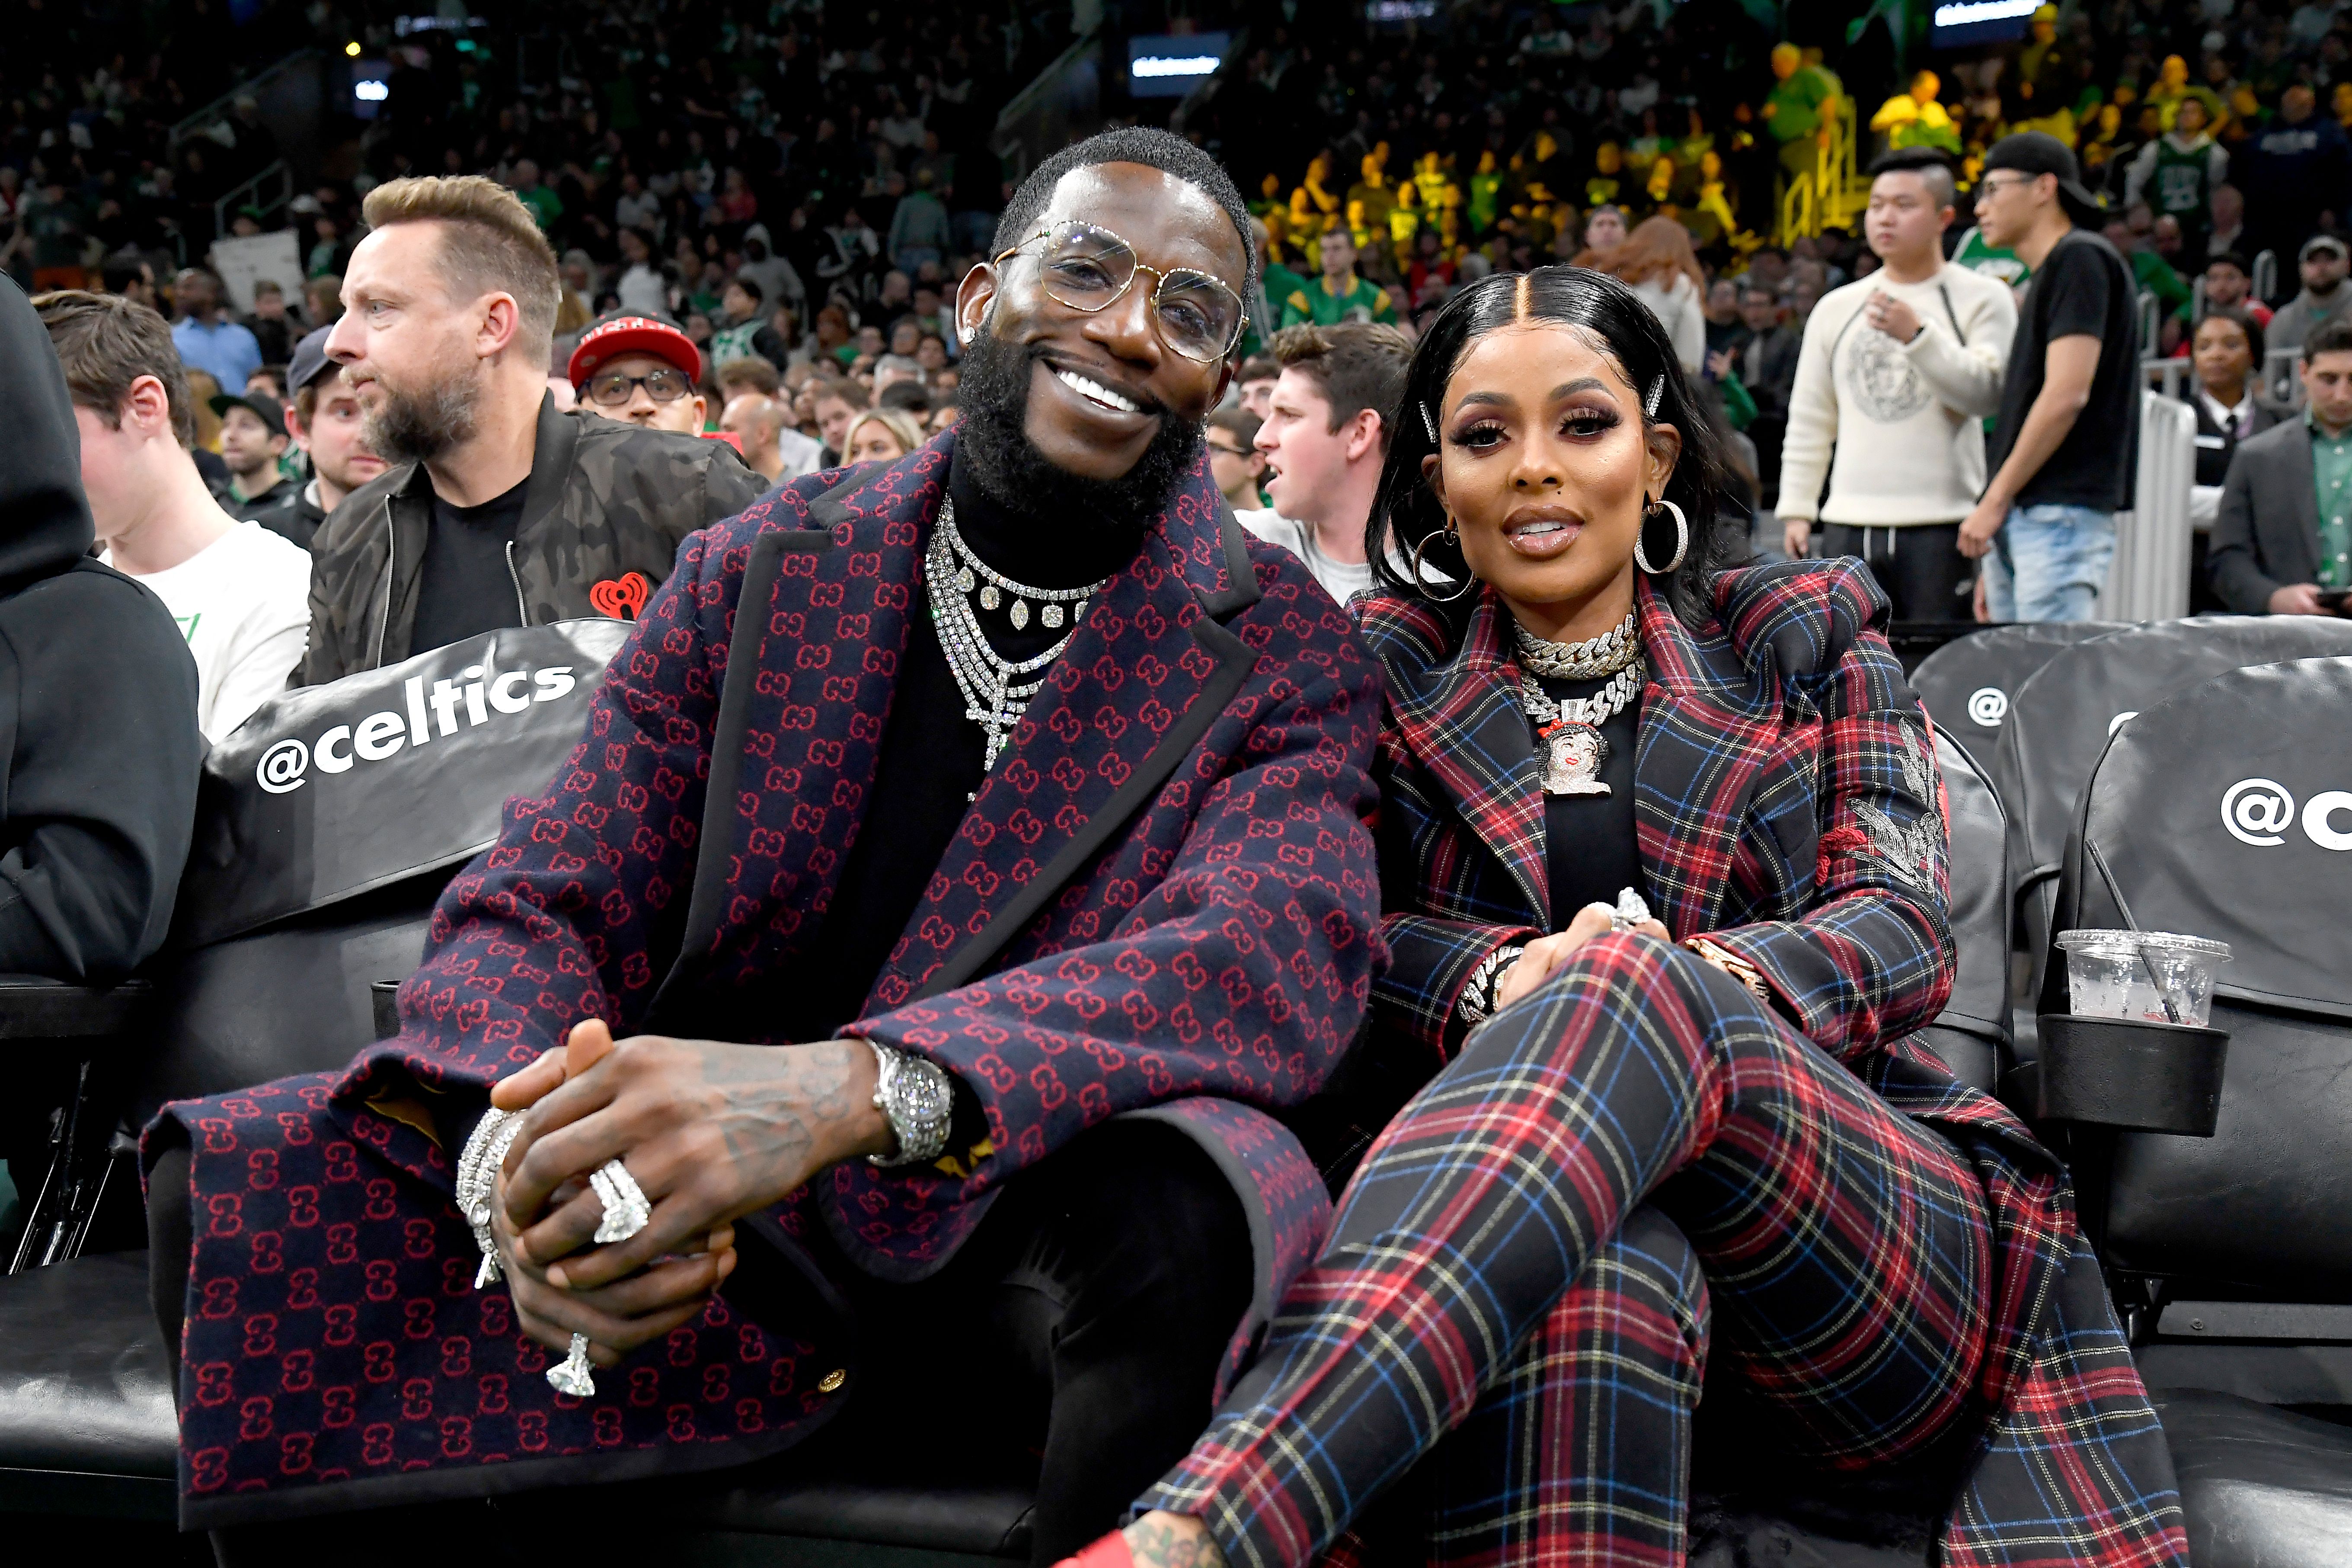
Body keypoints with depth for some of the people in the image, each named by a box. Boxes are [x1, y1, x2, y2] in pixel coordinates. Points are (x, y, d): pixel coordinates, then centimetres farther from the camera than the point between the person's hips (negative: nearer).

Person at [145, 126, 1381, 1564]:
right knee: (240, 1180, -13)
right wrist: (526, 1138, -29)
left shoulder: (1291, 661, -5)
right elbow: (542, 906, -3)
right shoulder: (756, 574, 3)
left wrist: (847, 1090, -42)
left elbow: (1283, 956, -25)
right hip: (720, 1235, 3)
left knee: (1173, 1213, -37)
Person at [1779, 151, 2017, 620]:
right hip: (1848, 527, 4)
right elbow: (1808, 418, 18)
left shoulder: (1982, 297, 5)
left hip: (1942, 527, -4)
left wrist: (1917, 335, -18)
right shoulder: (1836, 307, 17)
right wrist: (1796, 507, 10)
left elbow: (1986, 393, -9)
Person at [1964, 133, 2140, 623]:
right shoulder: (2045, 275, 23)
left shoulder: (2081, 259, -6)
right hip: (2022, 517, 9)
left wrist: (1995, 500, -13)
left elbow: (2066, 396, -16)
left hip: (2063, 513, -9)